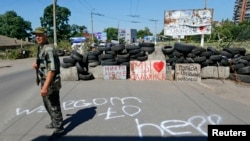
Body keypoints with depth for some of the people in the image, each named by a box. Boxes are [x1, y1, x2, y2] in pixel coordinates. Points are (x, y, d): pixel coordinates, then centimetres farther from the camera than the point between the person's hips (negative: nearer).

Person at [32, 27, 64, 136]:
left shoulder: (49, 49, -19)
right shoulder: (41, 48, 13)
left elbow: (52, 69, -26)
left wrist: (45, 86, -28)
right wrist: (37, 65, 4)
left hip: (51, 83, -10)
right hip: (45, 82, 10)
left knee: (54, 106, 2)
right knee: (47, 104, 23)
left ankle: (59, 128, 17)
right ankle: (54, 122, 41)